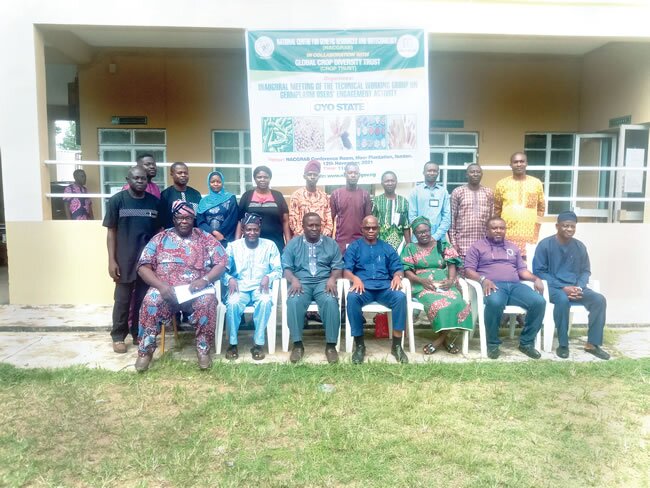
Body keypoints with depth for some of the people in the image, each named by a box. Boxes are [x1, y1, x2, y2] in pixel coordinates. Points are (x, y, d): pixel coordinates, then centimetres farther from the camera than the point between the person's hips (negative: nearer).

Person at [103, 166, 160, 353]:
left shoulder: (154, 201, 5)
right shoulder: (117, 200, -3)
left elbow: (159, 231, 9)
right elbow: (111, 231, -3)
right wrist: (112, 260, -9)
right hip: (125, 260, -2)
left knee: (143, 299, 10)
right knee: (122, 299, 6)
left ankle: (139, 334, 23)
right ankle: (118, 336, 20)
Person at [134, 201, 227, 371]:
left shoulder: (206, 239, 9)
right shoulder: (160, 239, 10)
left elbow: (221, 263, 2)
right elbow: (143, 266, 3)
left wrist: (205, 279, -17)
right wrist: (160, 285, -16)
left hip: (196, 291, 0)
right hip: (166, 289, 1)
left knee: (207, 301, -33)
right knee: (151, 300, -31)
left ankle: (203, 348, -15)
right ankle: (145, 349, -12)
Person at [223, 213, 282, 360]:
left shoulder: (269, 245, 6)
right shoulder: (233, 246, 8)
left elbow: (278, 270, 3)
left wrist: (268, 277, -18)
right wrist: (229, 279, -16)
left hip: (260, 287, 0)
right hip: (240, 287, 1)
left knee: (265, 301, -35)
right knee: (232, 303, -33)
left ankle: (258, 344, -23)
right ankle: (232, 344, -15)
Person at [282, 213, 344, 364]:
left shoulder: (331, 243, 14)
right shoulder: (293, 243, 12)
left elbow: (338, 267, 9)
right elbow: (286, 267, 5)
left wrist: (332, 279, -13)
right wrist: (294, 279, -16)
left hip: (324, 282, 0)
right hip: (301, 282, 0)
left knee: (331, 302, -33)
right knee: (294, 302, -33)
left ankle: (331, 345, -21)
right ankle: (297, 344, -19)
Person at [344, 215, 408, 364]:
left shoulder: (387, 248, 22)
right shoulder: (354, 247, 15)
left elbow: (398, 268, 13)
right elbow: (346, 270, 2)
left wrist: (397, 276, -12)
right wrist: (355, 278, -21)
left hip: (384, 287, 2)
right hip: (363, 287, -1)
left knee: (400, 296, -31)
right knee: (352, 297, -36)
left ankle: (397, 345, -21)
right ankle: (359, 345, -23)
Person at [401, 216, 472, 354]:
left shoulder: (443, 245, 19)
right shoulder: (410, 248, 14)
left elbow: (451, 264, 8)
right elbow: (406, 271, 3)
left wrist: (451, 280, -12)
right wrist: (421, 280, -14)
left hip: (445, 283, 2)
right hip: (423, 286, -2)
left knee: (457, 302, -31)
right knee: (437, 303, -36)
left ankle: (440, 339, -15)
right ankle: (446, 337, -14)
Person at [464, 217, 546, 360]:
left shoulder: (513, 247, 28)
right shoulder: (477, 246, 13)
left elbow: (522, 269, 23)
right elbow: (469, 270, 2)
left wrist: (536, 279, 2)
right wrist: (483, 280, -17)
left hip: (515, 285, 5)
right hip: (493, 285, -5)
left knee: (539, 301, -23)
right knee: (495, 302, -40)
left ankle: (526, 342, -7)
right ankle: (493, 343, -18)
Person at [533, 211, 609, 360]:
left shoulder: (580, 246, 9)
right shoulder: (545, 245, -6)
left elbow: (586, 271, 14)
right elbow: (538, 271, -10)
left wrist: (579, 287, -9)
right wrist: (562, 287, -18)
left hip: (574, 287, 5)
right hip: (552, 286, -5)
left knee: (599, 299, -20)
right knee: (563, 300, -37)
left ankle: (592, 344, -8)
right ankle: (563, 344, -22)